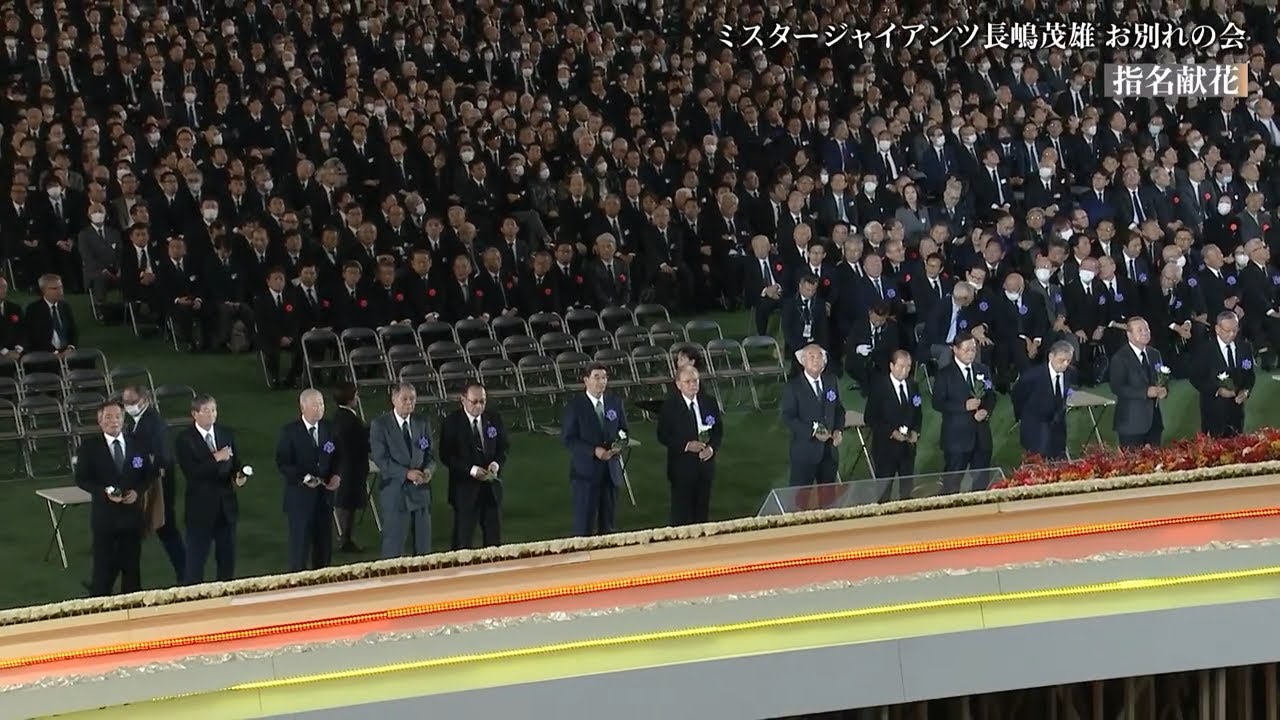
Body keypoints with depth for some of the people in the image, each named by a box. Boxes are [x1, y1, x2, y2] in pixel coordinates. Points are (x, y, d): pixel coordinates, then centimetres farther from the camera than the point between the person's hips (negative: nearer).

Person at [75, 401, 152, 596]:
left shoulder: (137, 445, 5)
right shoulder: (89, 447, -4)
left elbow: (149, 474, 10)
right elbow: (81, 479, -5)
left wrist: (138, 491, -10)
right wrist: (104, 491, -20)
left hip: (132, 514, 3)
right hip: (104, 516, -3)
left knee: (132, 565, 10)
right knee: (105, 566, 0)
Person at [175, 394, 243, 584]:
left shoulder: (226, 434, 5)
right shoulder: (184, 439, -11)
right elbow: (191, 473, -19)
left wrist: (239, 475, -10)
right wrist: (215, 458, -25)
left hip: (227, 504, 5)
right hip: (201, 507, -5)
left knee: (227, 558, 13)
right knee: (195, 560, 1)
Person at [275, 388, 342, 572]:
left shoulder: (329, 429, 7)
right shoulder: (289, 432, -8)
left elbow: (338, 456, 14)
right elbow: (282, 463, -11)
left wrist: (336, 475, -5)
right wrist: (304, 478, -21)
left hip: (324, 494, 5)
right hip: (300, 496, -5)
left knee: (324, 543, 10)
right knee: (300, 544, -1)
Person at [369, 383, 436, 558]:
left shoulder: (423, 424, 10)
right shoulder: (379, 425, -5)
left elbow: (429, 456, 12)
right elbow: (380, 459, -12)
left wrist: (429, 470, -11)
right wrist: (406, 473, -22)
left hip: (420, 491, 4)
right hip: (394, 493, -4)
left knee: (424, 547, 7)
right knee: (393, 548, 0)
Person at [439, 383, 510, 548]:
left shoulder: (494, 419, 6)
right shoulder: (451, 422, -7)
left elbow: (504, 446, 12)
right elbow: (446, 455, -10)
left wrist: (497, 463, -9)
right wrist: (471, 470, -20)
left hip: (492, 485, 4)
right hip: (465, 487, -4)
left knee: (494, 538, 9)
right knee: (463, 541, 0)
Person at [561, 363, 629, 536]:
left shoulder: (615, 403, 8)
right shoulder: (574, 405, -7)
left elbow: (623, 430, 17)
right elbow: (567, 438, -10)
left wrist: (619, 444, -6)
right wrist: (594, 451, -20)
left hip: (610, 470, 5)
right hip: (585, 471, -5)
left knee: (607, 524, 10)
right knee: (584, 524, -3)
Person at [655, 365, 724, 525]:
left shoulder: (709, 401, 3)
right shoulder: (670, 405, -9)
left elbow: (719, 430, 9)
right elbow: (662, 436, -10)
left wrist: (712, 448, -11)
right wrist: (686, 446, -21)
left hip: (705, 463, 4)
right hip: (681, 468, -4)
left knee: (703, 512, 11)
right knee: (682, 514, 1)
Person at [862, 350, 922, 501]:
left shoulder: (913, 385, 6)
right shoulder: (878, 386, -10)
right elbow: (869, 418, -10)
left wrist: (915, 431, -5)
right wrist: (892, 432, -19)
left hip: (908, 446, 5)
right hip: (886, 446, -5)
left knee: (907, 488, 8)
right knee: (883, 490, 1)